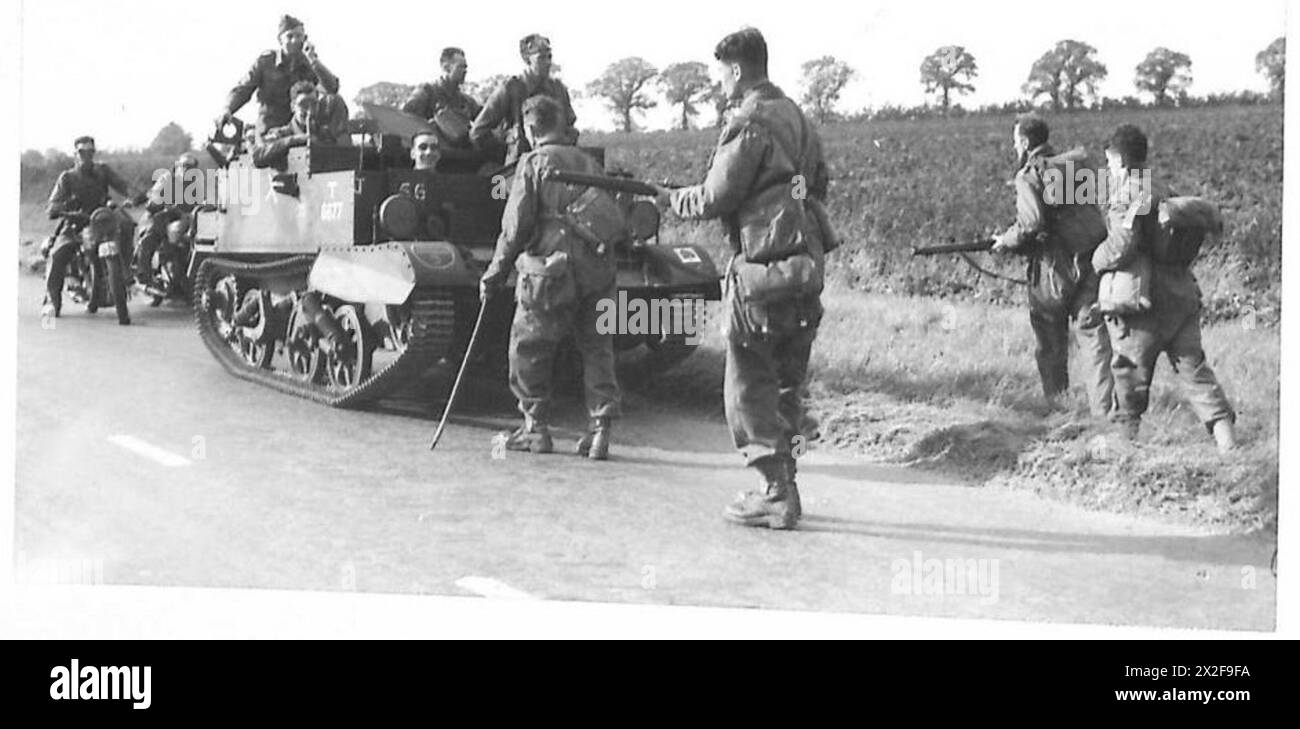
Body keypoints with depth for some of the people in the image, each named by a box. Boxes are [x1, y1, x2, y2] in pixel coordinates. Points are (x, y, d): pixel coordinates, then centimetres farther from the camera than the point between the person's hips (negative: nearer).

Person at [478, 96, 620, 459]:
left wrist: (496, 272, 2)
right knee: (597, 348, 10)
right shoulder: (591, 164, 15)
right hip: (596, 271, 5)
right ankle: (601, 427, 2)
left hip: (548, 269, -5)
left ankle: (536, 426, 15)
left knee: (528, 349, 10)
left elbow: (516, 225, -5)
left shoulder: (533, 163, -1)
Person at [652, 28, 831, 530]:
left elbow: (714, 199, -11)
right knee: (783, 384, 15)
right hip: (805, 265, 9)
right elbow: (819, 184, 23)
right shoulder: (796, 117, 16)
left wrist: (669, 198, 6)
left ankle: (776, 495, -3)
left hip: (763, 268, -9)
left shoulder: (750, 124, -12)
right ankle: (782, 486, 21)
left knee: (749, 385, -2)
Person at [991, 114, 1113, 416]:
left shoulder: (1029, 175, -9)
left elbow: (1032, 224, -19)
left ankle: (1056, 400, 19)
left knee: (1050, 341, 12)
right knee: (1093, 334, 3)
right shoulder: (1077, 164, 13)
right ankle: (1104, 406, -5)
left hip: (1054, 265, -5)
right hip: (1090, 261, 5)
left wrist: (1007, 241, -2)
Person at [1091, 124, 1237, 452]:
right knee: (1192, 366, 9)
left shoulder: (1124, 200, -14)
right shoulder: (1165, 194, 11)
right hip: (1183, 297, 7)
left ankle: (1125, 433, 19)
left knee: (1130, 371, 8)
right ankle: (1225, 433, 0)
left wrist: (1098, 258, -7)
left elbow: (1122, 249, -26)